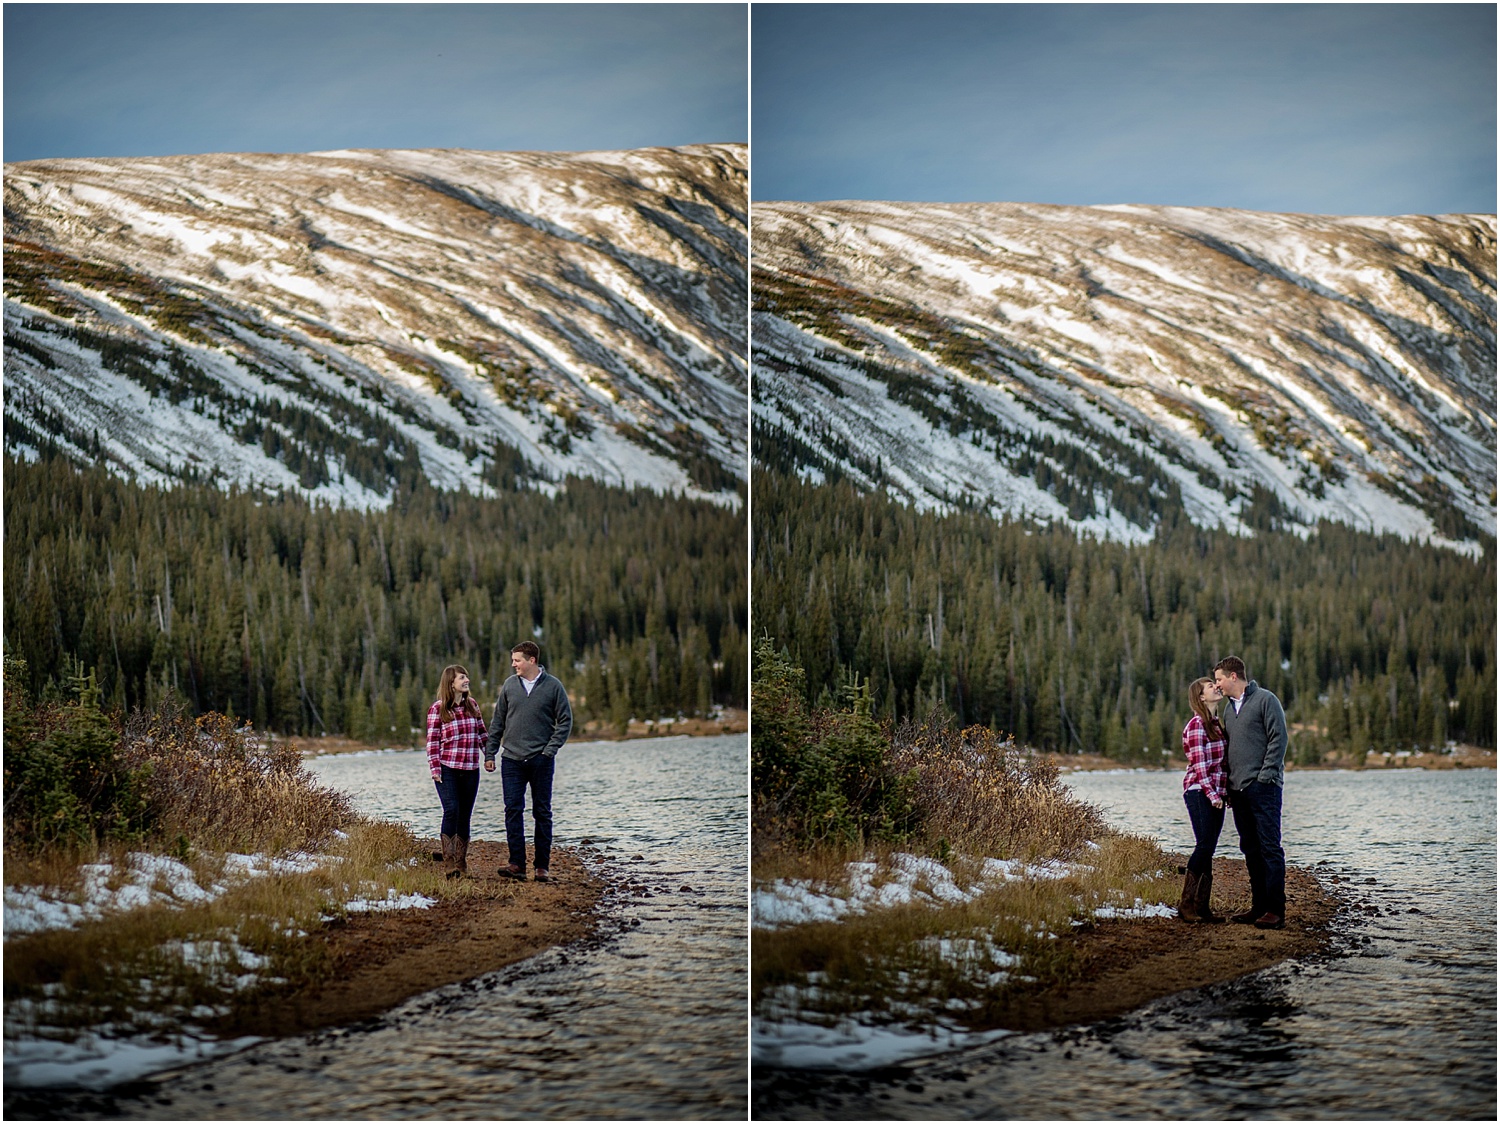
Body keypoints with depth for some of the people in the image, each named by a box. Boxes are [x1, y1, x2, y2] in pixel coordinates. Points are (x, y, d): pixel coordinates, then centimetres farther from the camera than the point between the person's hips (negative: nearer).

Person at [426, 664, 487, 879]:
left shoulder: (472, 706, 10)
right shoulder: (437, 709, -3)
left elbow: (482, 734, 16)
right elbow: (432, 742, -3)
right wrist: (435, 769, -9)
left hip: (470, 770, 4)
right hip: (447, 769, -4)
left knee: (465, 815, 6)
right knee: (451, 811, -16)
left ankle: (461, 862, 12)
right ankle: (448, 862, -14)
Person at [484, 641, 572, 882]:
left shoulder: (552, 686, -1)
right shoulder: (509, 685, 7)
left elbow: (565, 720, 1)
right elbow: (497, 722, 12)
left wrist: (550, 749, -8)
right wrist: (489, 753, 7)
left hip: (541, 760, -2)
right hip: (512, 760, 2)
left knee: (542, 813, 3)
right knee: (513, 811, -4)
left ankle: (543, 866, 8)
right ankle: (517, 863, -3)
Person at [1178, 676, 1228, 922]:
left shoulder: (1215, 724, 18)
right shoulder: (1196, 724, -9)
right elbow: (1199, 764, -14)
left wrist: (1225, 792, 15)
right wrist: (1211, 794, -17)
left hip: (1216, 794, 8)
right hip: (1199, 792, -8)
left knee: (1207, 851, 5)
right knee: (1204, 846, -13)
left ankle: (1202, 906, 5)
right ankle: (1186, 904, -10)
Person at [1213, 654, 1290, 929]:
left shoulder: (1265, 700, -5)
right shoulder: (1229, 708, 19)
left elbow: (1278, 739, -10)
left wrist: (1265, 776, -15)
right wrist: (1229, 784, 15)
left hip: (1263, 786, -8)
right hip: (1239, 790, 8)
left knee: (1270, 847, -9)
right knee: (1250, 849, 9)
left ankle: (1276, 910, -10)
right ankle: (1259, 906, 14)